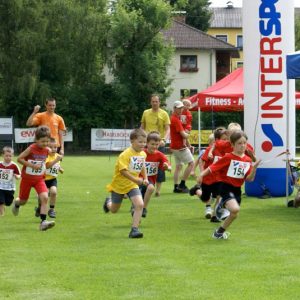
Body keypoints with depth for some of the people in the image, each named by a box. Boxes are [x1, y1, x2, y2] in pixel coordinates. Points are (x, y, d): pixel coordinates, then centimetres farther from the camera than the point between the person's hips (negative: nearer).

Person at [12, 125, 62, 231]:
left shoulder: (47, 150, -4)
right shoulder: (31, 149, -19)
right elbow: (19, 159, -17)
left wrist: (56, 160, -5)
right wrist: (32, 165, -24)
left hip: (39, 179, 3)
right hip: (27, 178, -3)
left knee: (45, 198, -21)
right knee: (23, 201, 14)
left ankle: (43, 222, -23)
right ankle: (16, 203, 53)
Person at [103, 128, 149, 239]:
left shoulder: (143, 154, -2)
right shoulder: (125, 154, -24)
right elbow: (123, 170, -30)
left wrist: (145, 178, 4)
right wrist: (135, 179, -36)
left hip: (132, 185, 4)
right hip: (119, 184, -4)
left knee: (140, 204, -21)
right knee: (114, 210, 15)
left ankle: (134, 229, -16)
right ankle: (108, 202, 52)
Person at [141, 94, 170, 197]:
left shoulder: (164, 114, -1)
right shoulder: (146, 113, 8)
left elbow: (167, 129, -5)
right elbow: (142, 127, 15)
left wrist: (164, 139, -21)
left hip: (159, 144, -2)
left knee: (159, 167, -1)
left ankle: (158, 189, 7)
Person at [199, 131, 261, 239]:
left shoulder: (247, 160, 3)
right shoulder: (228, 157, -12)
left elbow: (249, 178, 0)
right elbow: (213, 167, -13)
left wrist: (254, 167, -15)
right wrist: (202, 174, -28)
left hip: (237, 189, 6)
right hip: (226, 187, -6)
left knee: (234, 214, 13)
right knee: (235, 209, -31)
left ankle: (219, 232, 34)